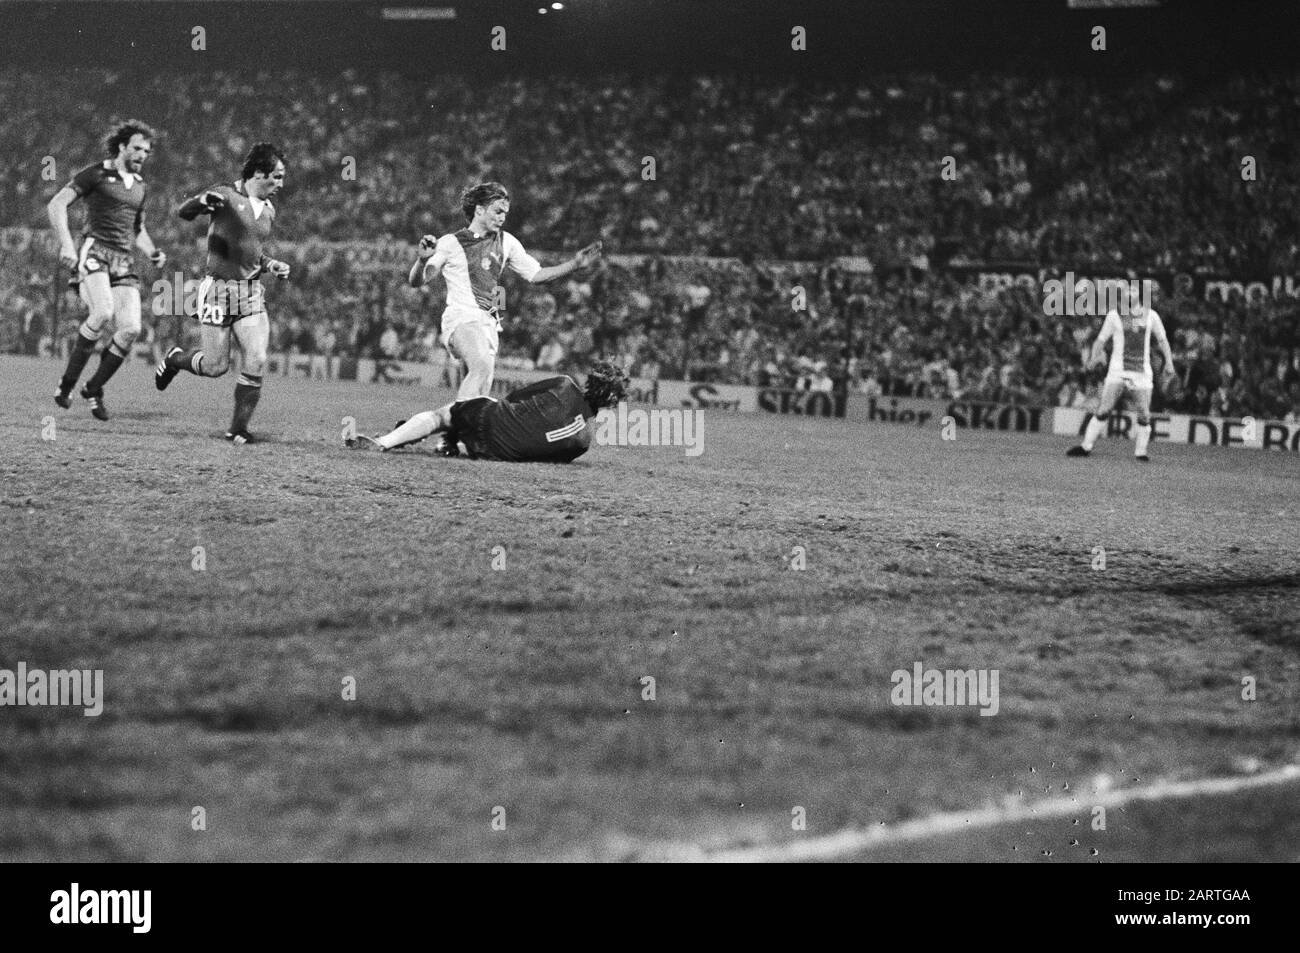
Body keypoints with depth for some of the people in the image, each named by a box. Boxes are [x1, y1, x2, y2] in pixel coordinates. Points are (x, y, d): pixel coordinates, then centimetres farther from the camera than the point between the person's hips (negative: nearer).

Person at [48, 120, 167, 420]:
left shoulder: (141, 187, 20)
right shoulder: (95, 175, -1)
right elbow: (56, 205, -8)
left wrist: (153, 254, 12)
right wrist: (66, 243, -20)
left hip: (124, 261, 6)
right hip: (93, 253, -6)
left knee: (130, 329, -12)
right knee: (103, 312, -31)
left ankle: (94, 387, 7)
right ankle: (67, 381, -16)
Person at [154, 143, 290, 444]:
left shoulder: (268, 210, 13)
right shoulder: (226, 196, -8)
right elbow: (183, 212, -17)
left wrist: (270, 264, 9)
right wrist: (202, 201, -39)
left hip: (251, 293, 5)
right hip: (219, 290, -5)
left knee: (256, 362, -10)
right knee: (215, 366, 0)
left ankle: (238, 429, 3)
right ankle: (175, 358, 33)